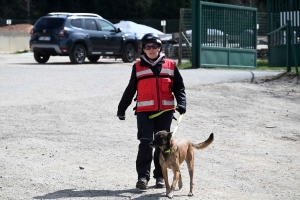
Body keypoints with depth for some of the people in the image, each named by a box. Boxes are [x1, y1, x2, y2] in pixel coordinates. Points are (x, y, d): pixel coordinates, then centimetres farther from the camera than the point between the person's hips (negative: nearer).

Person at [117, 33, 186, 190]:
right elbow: (130, 90, 14)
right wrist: (121, 109, 16)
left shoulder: (170, 66, 8)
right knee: (145, 143, -11)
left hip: (165, 111, 2)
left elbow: (179, 87, 10)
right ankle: (143, 176, -8)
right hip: (144, 111, -2)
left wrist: (181, 103, -6)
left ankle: (160, 176, 18)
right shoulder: (138, 67, 7)